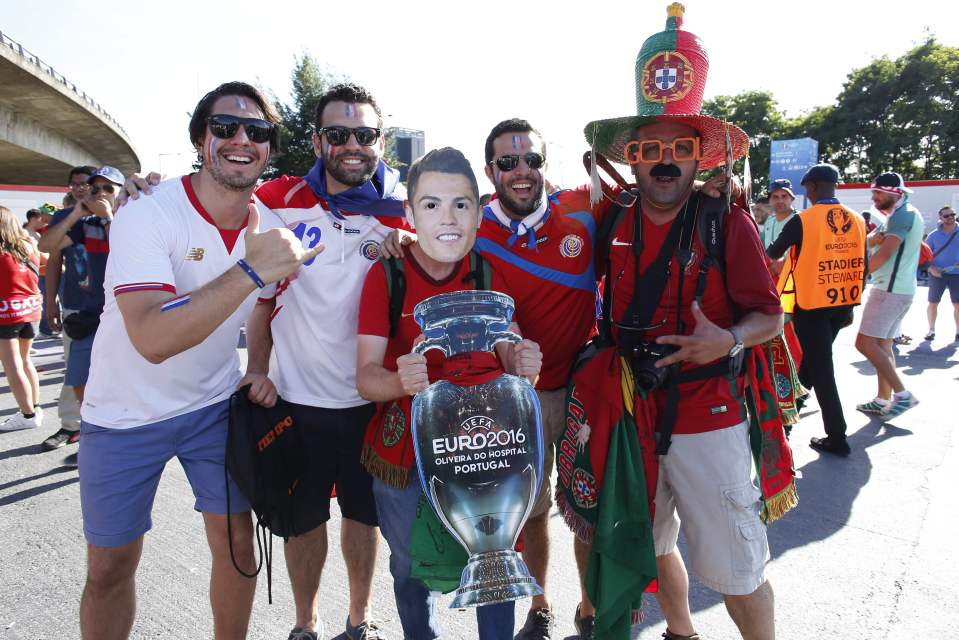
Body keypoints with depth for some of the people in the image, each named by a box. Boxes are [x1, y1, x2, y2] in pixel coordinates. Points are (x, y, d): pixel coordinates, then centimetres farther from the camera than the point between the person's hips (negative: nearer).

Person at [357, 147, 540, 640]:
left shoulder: (488, 277, -5)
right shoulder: (386, 276, -12)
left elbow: (509, 360, -3)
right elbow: (366, 377, -15)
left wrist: (522, 367, -26)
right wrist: (400, 381, -38)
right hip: (403, 452, -1)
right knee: (411, 572, 16)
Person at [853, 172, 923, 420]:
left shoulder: (902, 214, -12)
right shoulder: (907, 215, 20)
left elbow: (885, 253, -21)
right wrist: (874, 239, -8)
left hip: (890, 289, -11)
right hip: (902, 289, 11)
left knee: (865, 343, -12)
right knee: (883, 344, 12)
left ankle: (902, 394, -9)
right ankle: (883, 400, 15)